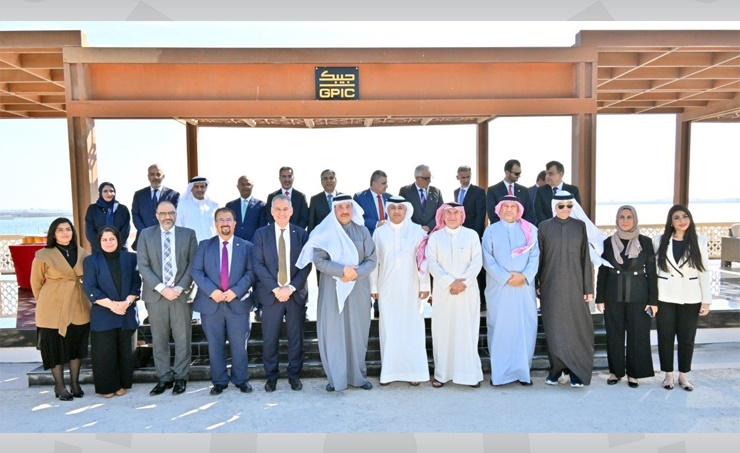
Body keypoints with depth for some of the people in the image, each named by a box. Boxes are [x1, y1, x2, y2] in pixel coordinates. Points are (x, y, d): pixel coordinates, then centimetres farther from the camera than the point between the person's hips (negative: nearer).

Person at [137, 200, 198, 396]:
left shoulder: (188, 234, 5)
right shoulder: (146, 234, 5)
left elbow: (193, 264, 1)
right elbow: (143, 265, -1)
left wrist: (180, 288, -10)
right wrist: (161, 288, -11)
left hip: (181, 293, 0)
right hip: (155, 294, 1)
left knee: (182, 337, 4)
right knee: (159, 338, 6)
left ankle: (181, 377, 15)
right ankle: (164, 377, 17)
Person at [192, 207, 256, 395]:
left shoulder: (246, 246, 7)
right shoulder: (204, 245, 8)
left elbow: (251, 272, 0)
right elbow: (196, 272, 0)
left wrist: (236, 291, -14)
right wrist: (212, 291, -14)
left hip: (238, 302, -1)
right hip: (211, 302, 1)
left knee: (239, 344, 4)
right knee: (215, 344, 7)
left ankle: (241, 379, 18)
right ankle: (219, 381, 19)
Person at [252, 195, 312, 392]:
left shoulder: (302, 234, 4)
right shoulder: (261, 234, 3)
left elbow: (306, 265, 0)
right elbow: (258, 264, -4)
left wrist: (291, 288, -12)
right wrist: (275, 288, -13)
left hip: (296, 293, 1)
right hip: (271, 293, -1)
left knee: (296, 337, 7)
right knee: (270, 339, 4)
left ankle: (294, 375, 21)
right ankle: (271, 376, 19)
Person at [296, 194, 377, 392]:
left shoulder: (362, 231, 5)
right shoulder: (325, 232, 0)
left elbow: (372, 260, 1)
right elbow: (318, 260, -8)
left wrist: (355, 273, -15)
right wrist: (342, 270, -18)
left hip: (358, 288, 2)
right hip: (332, 289, -1)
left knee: (357, 331, 7)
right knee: (332, 332, 1)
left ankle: (358, 376, 20)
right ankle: (336, 377, 13)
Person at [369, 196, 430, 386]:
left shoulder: (416, 231, 1)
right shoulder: (379, 232, 5)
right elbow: (374, 261, 6)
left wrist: (425, 285, -5)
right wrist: (373, 286, 3)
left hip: (411, 288, -1)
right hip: (387, 288, 1)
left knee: (413, 327, 2)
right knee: (389, 328, 4)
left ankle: (414, 370, 11)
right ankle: (388, 371, 12)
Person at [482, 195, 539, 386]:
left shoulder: (529, 230, 9)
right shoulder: (490, 231, 6)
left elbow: (535, 256, 2)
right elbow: (487, 259, -2)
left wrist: (524, 275, -13)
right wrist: (506, 277, -12)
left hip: (524, 287, 1)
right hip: (499, 288, -1)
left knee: (526, 328, 1)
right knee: (499, 328, 1)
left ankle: (522, 370, 12)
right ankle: (498, 372, 9)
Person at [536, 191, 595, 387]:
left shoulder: (580, 226, 5)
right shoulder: (544, 226, 3)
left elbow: (585, 257, 3)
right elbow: (539, 257, 4)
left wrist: (588, 287, -1)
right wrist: (537, 284, 0)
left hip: (574, 285, 0)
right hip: (551, 285, 0)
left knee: (576, 327, 2)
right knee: (554, 328, 4)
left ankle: (576, 372, 11)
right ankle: (556, 369, 15)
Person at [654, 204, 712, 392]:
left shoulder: (699, 241, 0)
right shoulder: (659, 241, -2)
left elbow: (704, 272, 1)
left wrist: (706, 300, -2)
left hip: (690, 298, 1)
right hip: (665, 297, 0)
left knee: (687, 338, 8)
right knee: (665, 337, 6)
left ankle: (683, 376, 23)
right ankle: (668, 375, 20)